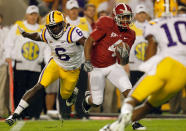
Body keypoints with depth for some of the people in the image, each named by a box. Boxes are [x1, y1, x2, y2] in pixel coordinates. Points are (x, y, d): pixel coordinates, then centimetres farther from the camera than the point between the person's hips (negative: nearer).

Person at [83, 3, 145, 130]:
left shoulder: (130, 35, -2)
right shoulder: (107, 25, -20)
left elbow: (123, 62, 2)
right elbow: (89, 41, -19)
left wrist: (125, 57, -22)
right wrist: (87, 61, -28)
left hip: (113, 66, 4)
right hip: (97, 67, -4)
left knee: (128, 91, -15)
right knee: (97, 102, 4)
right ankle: (88, 98, 41)